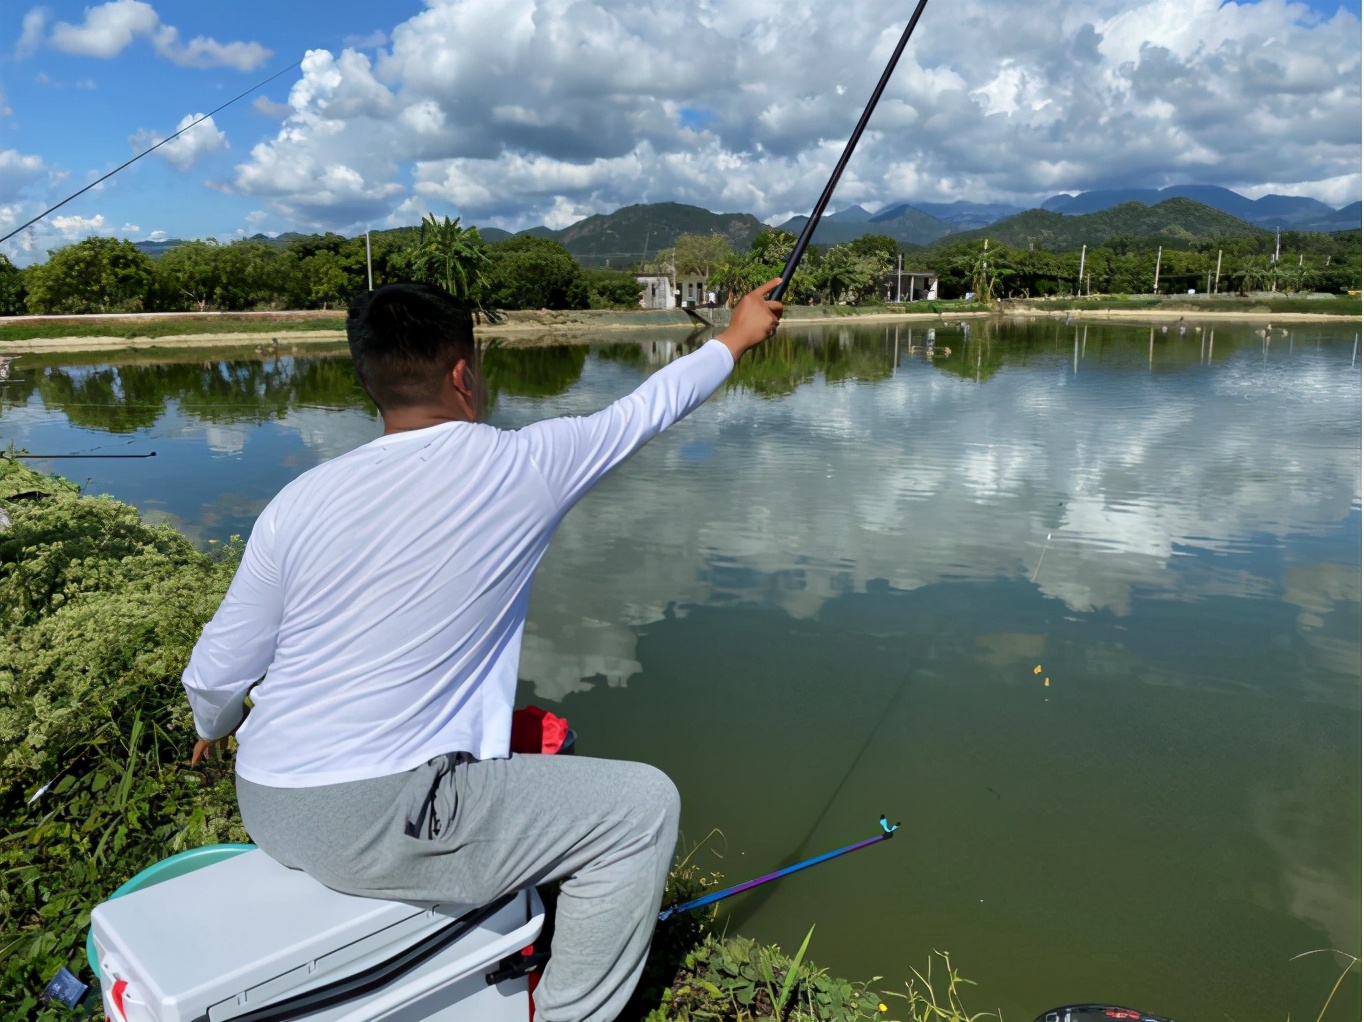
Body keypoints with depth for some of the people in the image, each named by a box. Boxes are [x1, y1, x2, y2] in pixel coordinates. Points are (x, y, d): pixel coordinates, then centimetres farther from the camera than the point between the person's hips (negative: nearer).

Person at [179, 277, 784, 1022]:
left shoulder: (301, 500, 0)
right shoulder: (519, 467, -10)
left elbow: (215, 676, 5)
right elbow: (645, 410, 6)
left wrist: (216, 732, 28)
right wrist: (737, 337, 23)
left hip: (267, 812, 7)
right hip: (379, 821, -7)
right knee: (642, 808, 4)